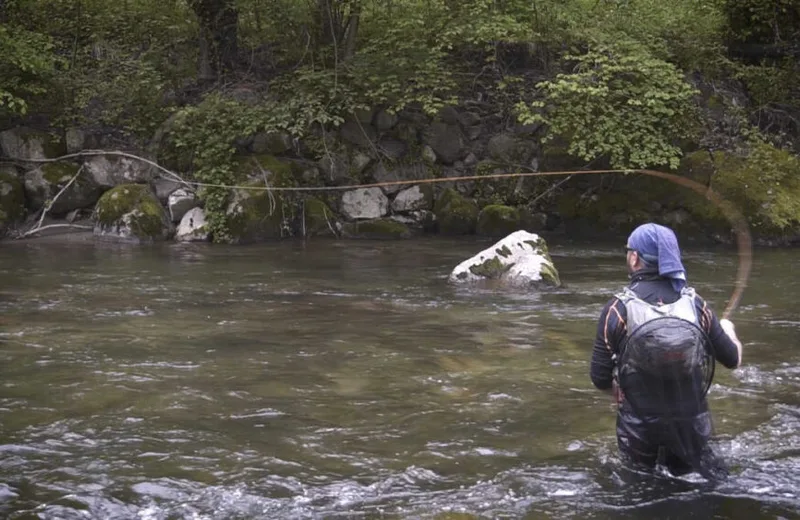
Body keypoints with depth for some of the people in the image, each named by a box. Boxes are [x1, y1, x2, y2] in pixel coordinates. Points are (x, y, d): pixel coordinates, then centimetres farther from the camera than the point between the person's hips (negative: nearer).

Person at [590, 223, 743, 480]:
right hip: (692, 424, 2)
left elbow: (600, 378, -11)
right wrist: (729, 330, 26)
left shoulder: (618, 308, -13)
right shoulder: (696, 304, -5)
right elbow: (733, 359, 4)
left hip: (639, 425, -2)